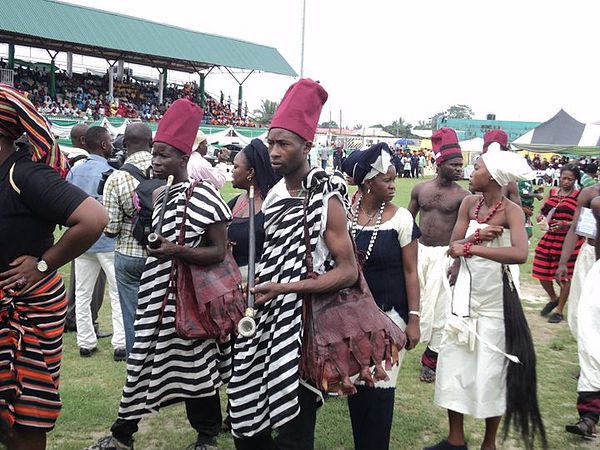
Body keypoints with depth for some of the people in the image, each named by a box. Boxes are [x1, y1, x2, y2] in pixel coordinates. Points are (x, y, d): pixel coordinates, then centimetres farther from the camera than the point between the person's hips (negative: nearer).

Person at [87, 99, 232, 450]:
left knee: (195, 364, 7)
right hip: (158, 293, 7)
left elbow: (219, 252, -16)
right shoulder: (160, 196, 8)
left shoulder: (203, 195, -13)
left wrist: (175, 250, -26)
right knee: (143, 359, 11)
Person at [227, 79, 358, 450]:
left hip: (303, 326, -7)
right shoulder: (270, 194, 7)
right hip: (264, 322, 7)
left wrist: (286, 288, -22)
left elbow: (348, 271, -16)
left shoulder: (326, 199, -13)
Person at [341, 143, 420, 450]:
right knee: (355, 383, 11)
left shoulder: (400, 218, -7)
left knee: (379, 388, 3)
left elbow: (410, 272, -5)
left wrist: (413, 318, -7)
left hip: (389, 313, -2)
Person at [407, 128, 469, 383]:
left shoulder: (462, 195, -6)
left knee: (439, 306, 1)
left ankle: (432, 357, 12)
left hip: (444, 254, -2)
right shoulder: (420, 189, 3)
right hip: (418, 250, 3)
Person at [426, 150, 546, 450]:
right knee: (454, 361, 9)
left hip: (494, 299, -5)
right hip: (464, 295, 5)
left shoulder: (511, 211, -15)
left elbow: (520, 254, -32)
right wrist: (476, 235, -22)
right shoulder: (469, 203, 0)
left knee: (491, 369, 6)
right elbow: (453, 248, -4)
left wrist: (471, 247, -31)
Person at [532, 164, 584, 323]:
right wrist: (541, 216, -2)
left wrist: (566, 224, -23)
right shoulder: (553, 192, 9)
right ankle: (553, 299, 37)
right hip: (549, 238, 5)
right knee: (542, 274, 7)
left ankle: (559, 310, 22)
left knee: (565, 276, 5)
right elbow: (544, 210, 20)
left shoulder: (579, 196, -6)